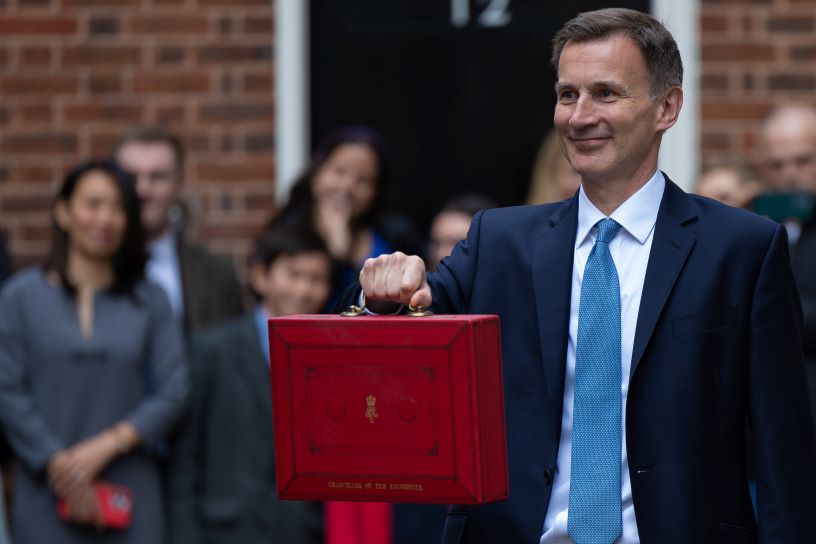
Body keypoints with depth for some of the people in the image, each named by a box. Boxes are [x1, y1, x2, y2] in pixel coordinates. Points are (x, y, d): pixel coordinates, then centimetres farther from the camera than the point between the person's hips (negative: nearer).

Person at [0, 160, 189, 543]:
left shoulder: (149, 301, 9)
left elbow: (173, 390, 3)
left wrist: (107, 446, -9)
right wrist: (57, 463, -9)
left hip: (129, 493, 1)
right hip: (48, 493, -1)